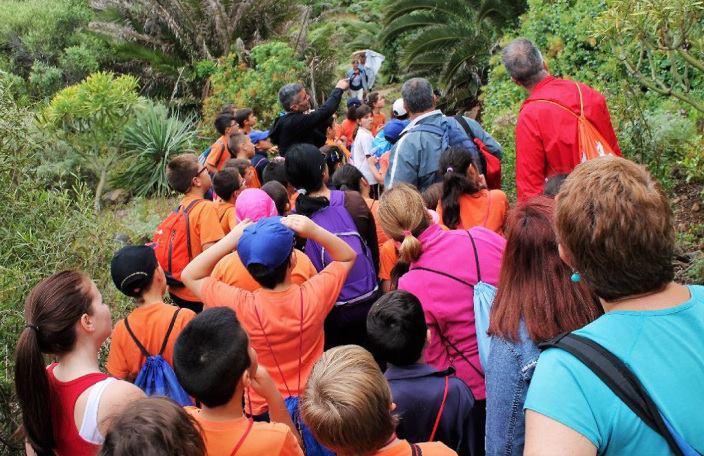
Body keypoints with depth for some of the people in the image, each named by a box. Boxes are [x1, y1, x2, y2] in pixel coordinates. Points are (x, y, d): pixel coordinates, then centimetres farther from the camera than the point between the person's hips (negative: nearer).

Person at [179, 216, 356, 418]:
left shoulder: (240, 306, -25)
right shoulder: (314, 295, -22)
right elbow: (348, 257, -2)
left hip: (262, 409, -1)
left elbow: (190, 275, -8)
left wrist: (230, 240, -18)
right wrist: (314, 231, -17)